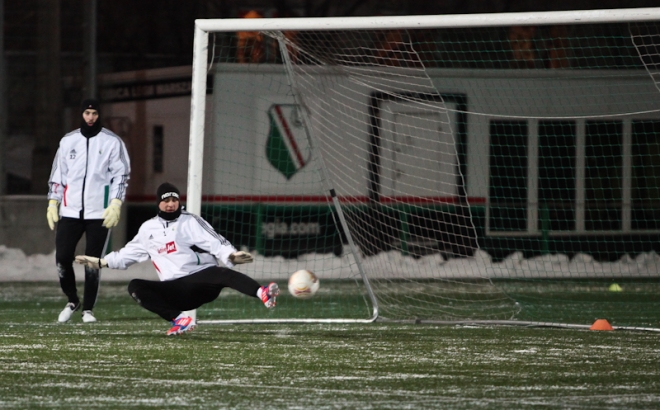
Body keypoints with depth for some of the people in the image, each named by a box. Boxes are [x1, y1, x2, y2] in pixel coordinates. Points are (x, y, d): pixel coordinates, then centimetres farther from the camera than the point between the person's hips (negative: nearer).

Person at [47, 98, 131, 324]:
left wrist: (116, 204, -10)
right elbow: (57, 174, 15)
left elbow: (121, 174, 0)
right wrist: (53, 203, 8)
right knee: (62, 258, -4)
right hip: (70, 211, 3)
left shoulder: (112, 142, 3)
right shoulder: (68, 141, 12)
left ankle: (88, 309, 8)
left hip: (99, 212, -3)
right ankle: (72, 301, 18)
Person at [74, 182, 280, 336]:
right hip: (174, 291, 4)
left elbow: (216, 244, -7)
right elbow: (130, 252, 30)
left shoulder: (191, 222, 5)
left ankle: (263, 294, -61)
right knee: (135, 287, -20)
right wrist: (101, 262, 27)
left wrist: (231, 255, -28)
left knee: (222, 274, -37)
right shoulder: (148, 228, 17)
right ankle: (179, 320, -29)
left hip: (201, 279, -4)